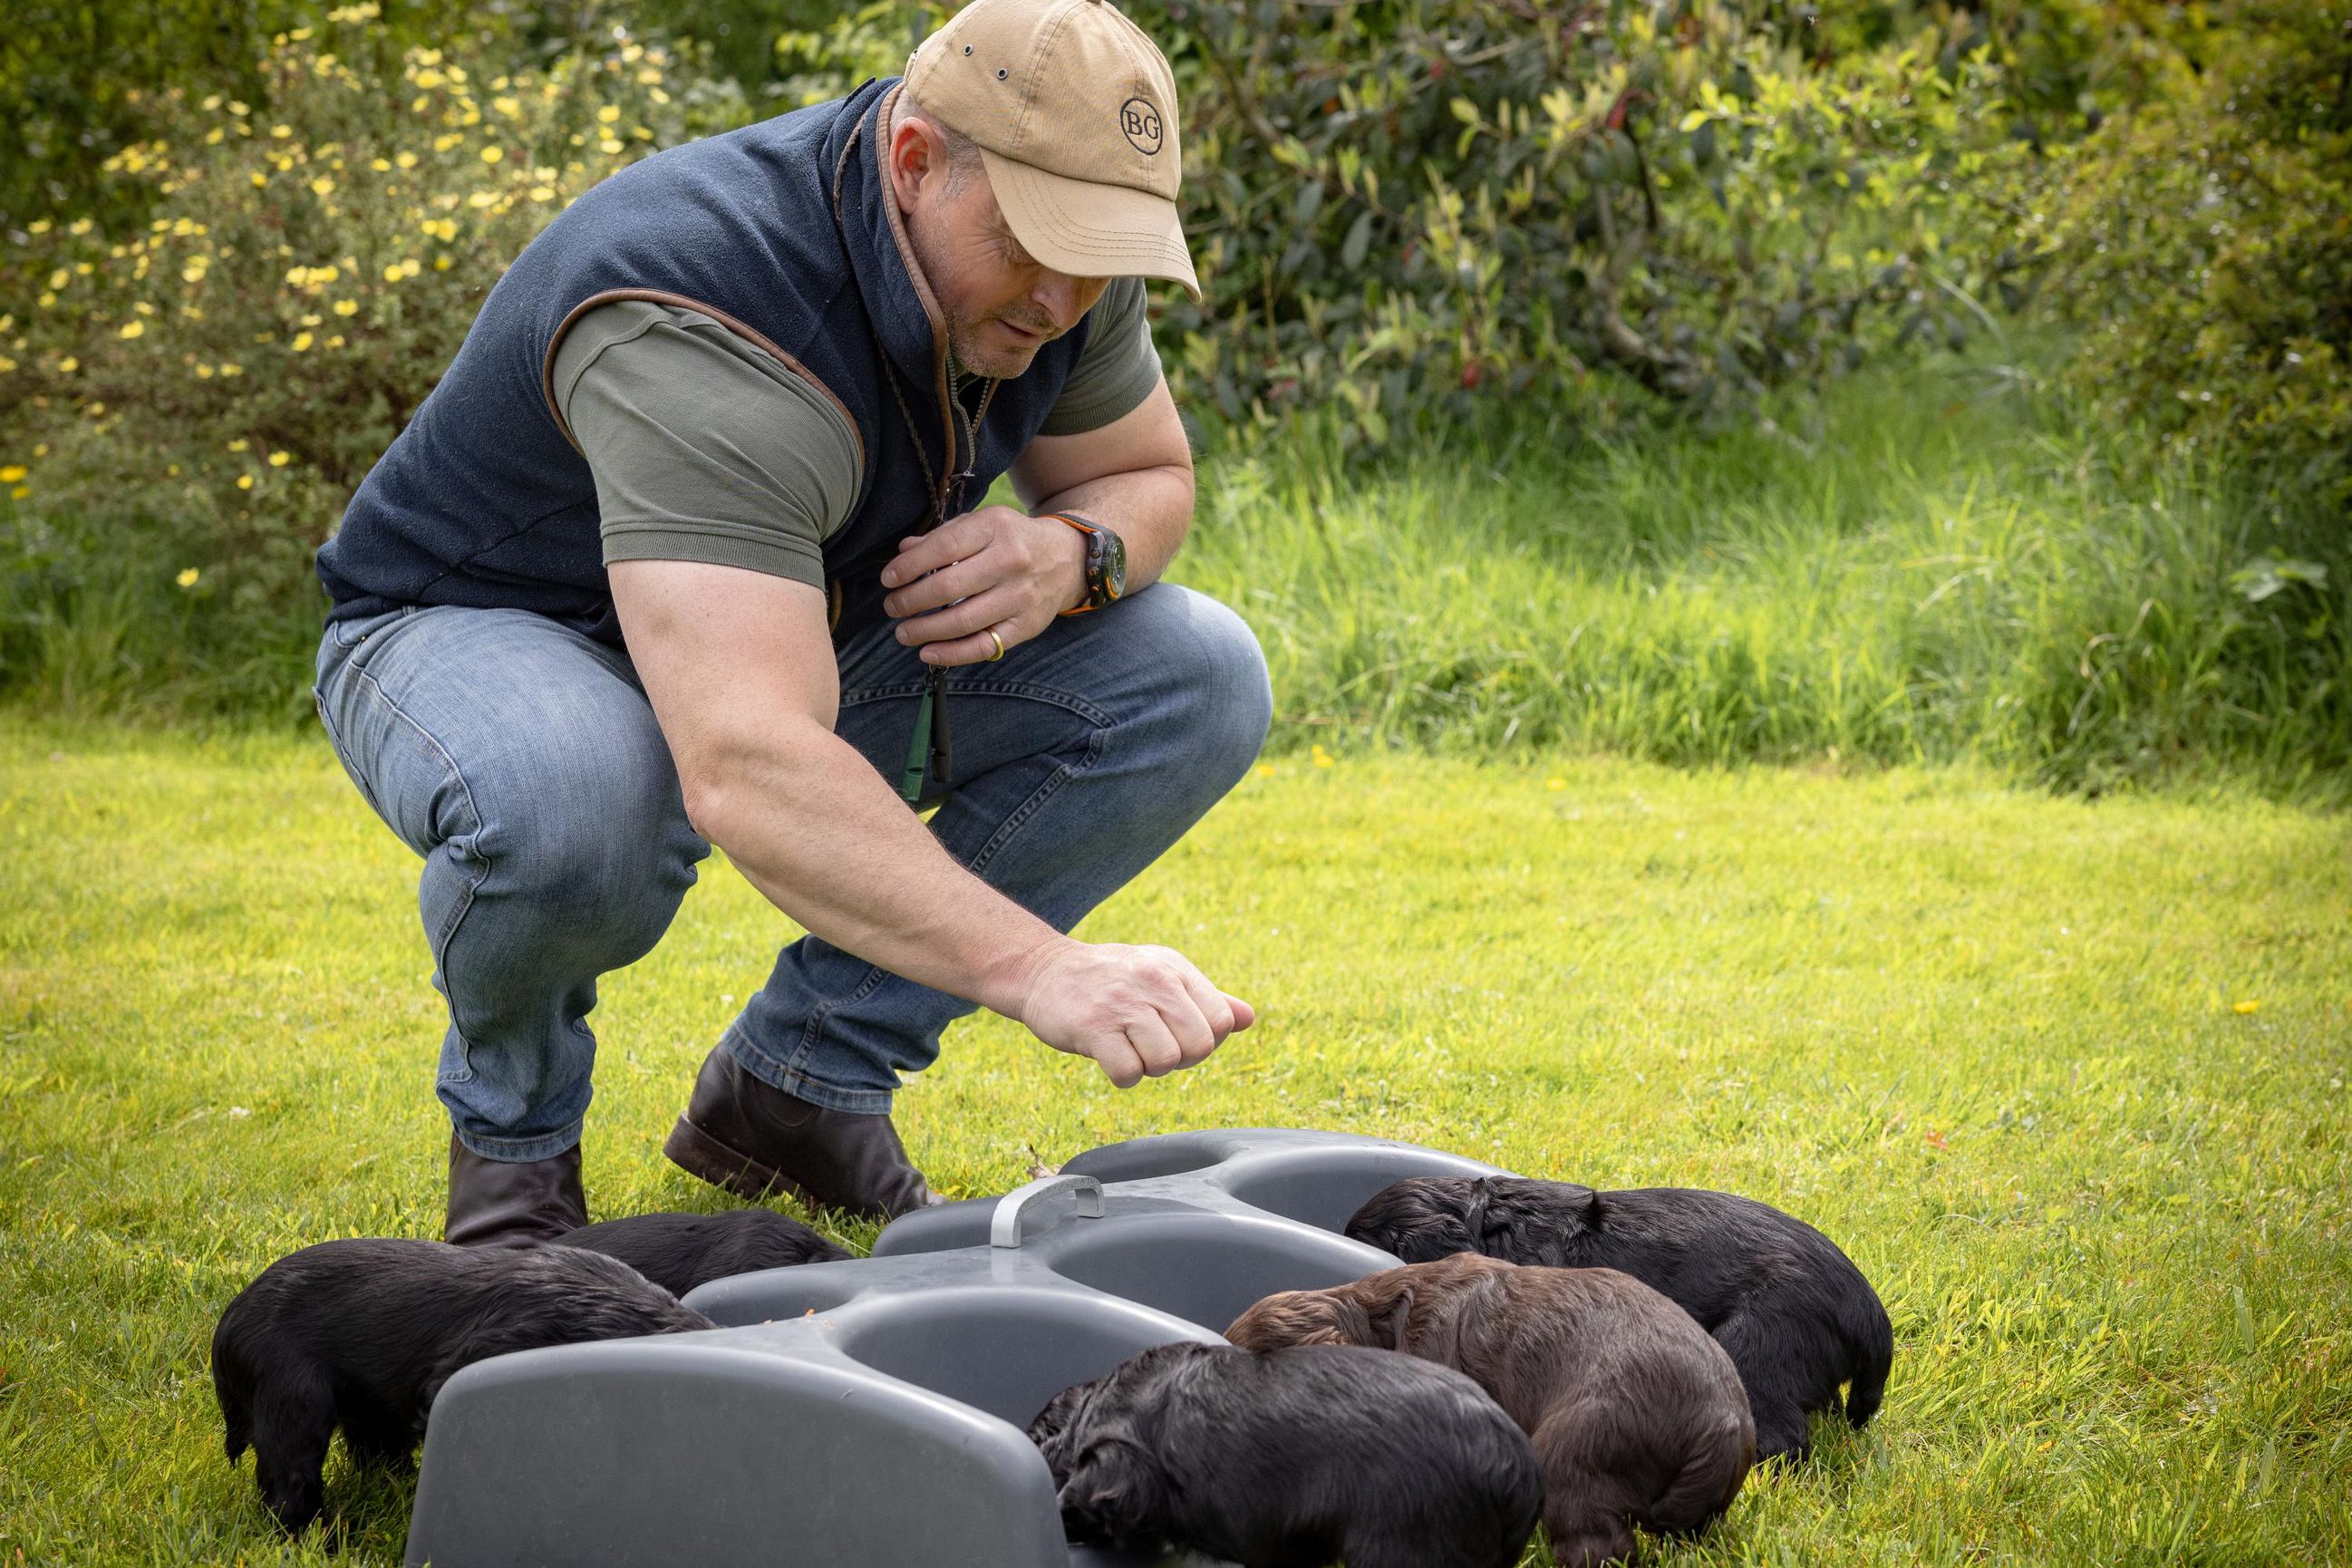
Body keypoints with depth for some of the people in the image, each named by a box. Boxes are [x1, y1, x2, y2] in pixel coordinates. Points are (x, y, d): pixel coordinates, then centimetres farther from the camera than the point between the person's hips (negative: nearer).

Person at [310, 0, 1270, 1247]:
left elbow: (1149, 477, 5)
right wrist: (1036, 968, -60)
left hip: (808, 633, 7)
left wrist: (1068, 553, -21)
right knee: (571, 803, -44)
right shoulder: (705, 336, -39)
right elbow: (744, 775, -51)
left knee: (1198, 680, -12)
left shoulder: (1057, 258, -14)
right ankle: (511, 1121, -7)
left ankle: (801, 1082, -1)